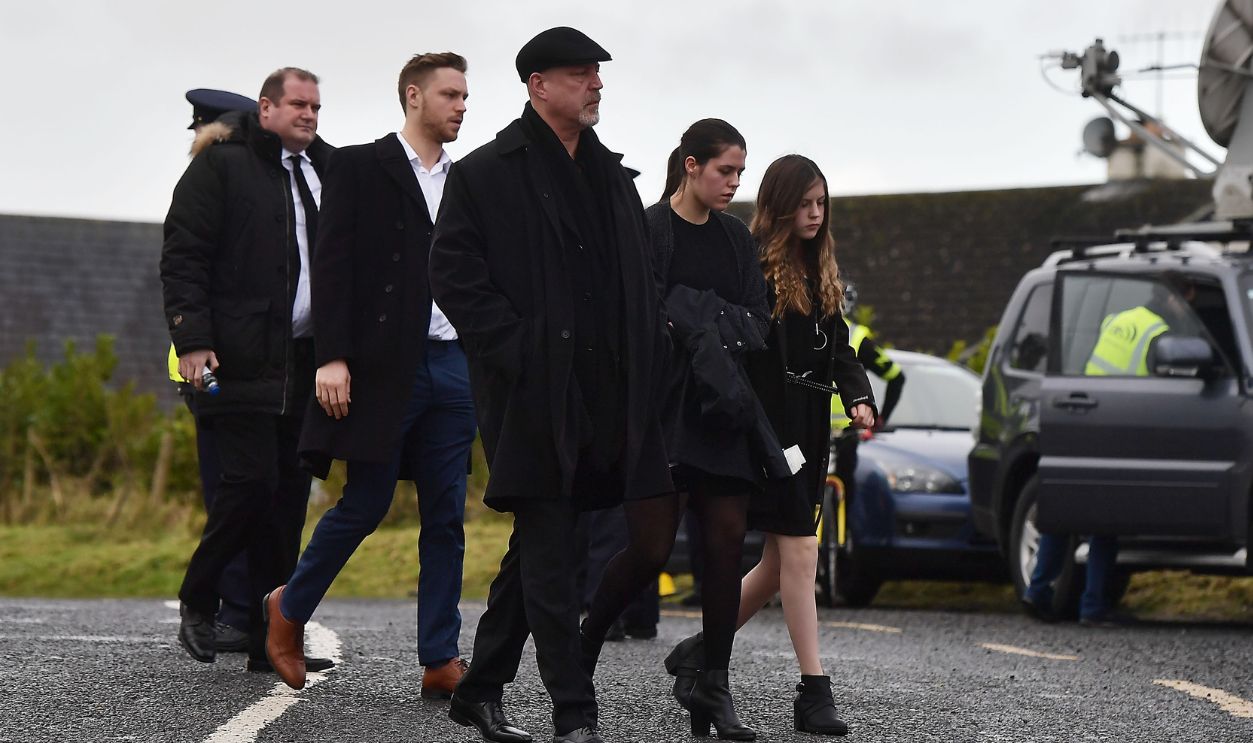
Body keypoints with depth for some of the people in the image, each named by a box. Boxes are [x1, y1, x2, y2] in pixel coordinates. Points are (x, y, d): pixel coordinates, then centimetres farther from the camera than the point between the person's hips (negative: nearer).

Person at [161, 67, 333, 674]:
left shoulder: (325, 169, 19)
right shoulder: (221, 165, 0)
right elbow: (183, 256, -5)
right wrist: (191, 339, -14)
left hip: (303, 363, 6)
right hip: (241, 362, -6)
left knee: (289, 493, 4)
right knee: (252, 480, -13)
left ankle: (272, 640, 8)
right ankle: (198, 602, 9)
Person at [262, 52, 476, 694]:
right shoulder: (360, 168, 0)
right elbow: (333, 266, -6)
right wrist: (332, 357, -15)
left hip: (453, 367, 5)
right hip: (382, 368, -5)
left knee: (446, 518, 2)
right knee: (365, 504, -2)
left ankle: (440, 660, 4)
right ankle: (290, 608, 21)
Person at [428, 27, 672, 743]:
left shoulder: (612, 176, 18)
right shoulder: (486, 174, -3)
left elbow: (641, 278, 23)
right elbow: (453, 273, -8)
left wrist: (650, 355, 9)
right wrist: (512, 348, -15)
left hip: (602, 397, 7)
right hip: (532, 392, -7)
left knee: (539, 545, 13)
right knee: (548, 551, -7)